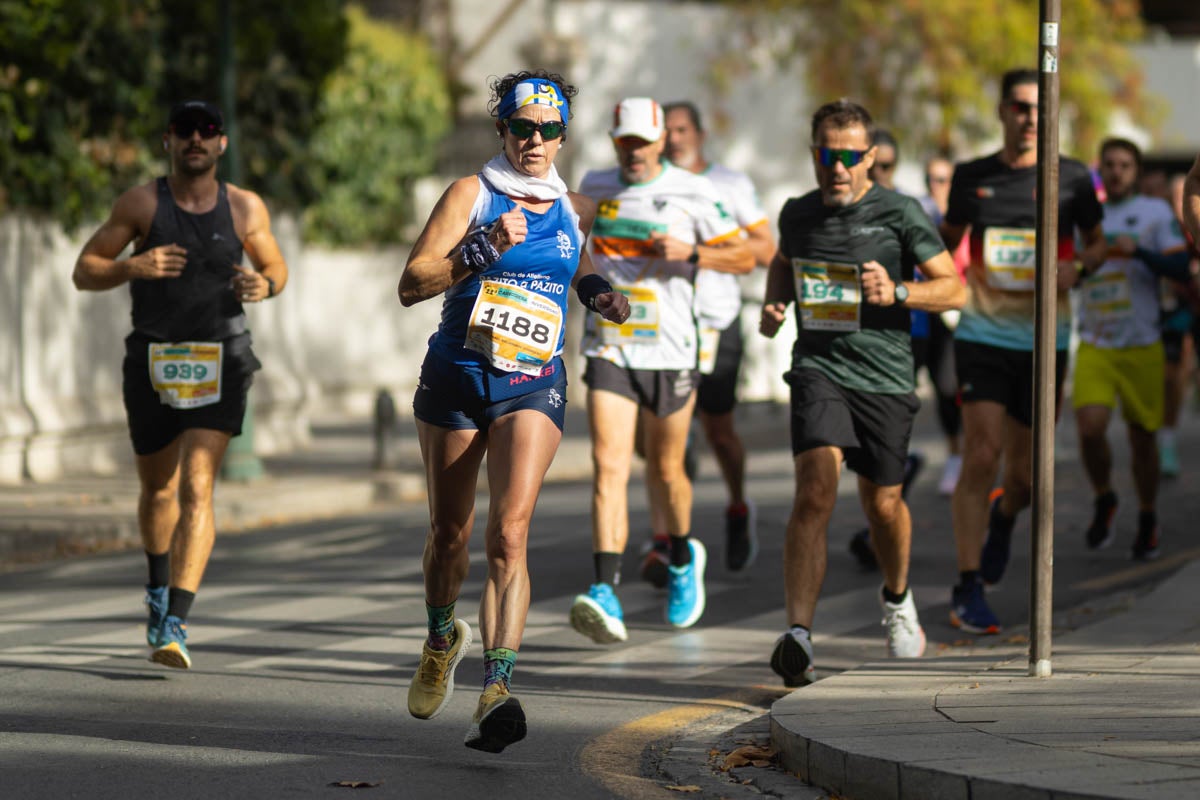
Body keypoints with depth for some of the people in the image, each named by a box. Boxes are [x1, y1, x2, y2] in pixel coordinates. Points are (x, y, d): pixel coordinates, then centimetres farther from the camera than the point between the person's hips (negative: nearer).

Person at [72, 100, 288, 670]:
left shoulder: (245, 208, 1)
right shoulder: (141, 203, -3)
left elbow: (276, 268, 17)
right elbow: (84, 271, 0)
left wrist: (264, 286, -8)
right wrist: (132, 267, -20)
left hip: (219, 361, -1)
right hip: (152, 360, 1)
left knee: (197, 488, -16)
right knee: (157, 487, 17)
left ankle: (175, 626, -22)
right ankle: (159, 584, 47)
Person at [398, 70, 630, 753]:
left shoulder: (575, 210, 9)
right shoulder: (472, 195, -2)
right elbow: (412, 285, -10)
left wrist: (598, 292, 8)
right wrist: (485, 248, -21)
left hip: (534, 384, 0)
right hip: (457, 376, 0)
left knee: (510, 531, -17)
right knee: (450, 531, 11)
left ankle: (498, 690, -26)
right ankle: (442, 640, 42)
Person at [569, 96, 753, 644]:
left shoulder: (692, 193, -3)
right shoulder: (595, 187, 8)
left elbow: (745, 257, -1)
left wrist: (691, 254, -16)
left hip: (670, 351, -2)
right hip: (607, 349, 2)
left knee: (665, 471, 11)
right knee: (609, 469, -14)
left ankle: (682, 556, 43)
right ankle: (606, 597, -24)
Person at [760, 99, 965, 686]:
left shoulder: (899, 213, -4)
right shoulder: (797, 213, 7)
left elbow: (954, 289, -1)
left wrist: (896, 292, -17)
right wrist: (773, 306, 10)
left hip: (885, 378, -1)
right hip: (818, 368, 1)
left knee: (882, 502, 10)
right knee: (815, 490, -19)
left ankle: (897, 597, 44)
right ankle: (798, 634, -27)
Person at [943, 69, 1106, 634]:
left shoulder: (1071, 179, 1)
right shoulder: (971, 177, 3)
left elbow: (1097, 244, 13)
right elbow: (948, 239, 18)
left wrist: (1077, 266, -9)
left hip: (1044, 339, 1)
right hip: (982, 335, -1)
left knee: (1023, 473, 7)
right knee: (981, 455, -14)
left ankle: (1002, 518, 45)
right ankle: (968, 589, -9)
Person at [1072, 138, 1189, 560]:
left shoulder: (1156, 212, 0)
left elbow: (1180, 267, -9)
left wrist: (1139, 252, -24)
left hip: (1142, 345, -2)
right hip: (1094, 346, 2)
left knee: (1143, 437, 5)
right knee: (1090, 428, -17)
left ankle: (1147, 520, 25)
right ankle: (1103, 500, 9)